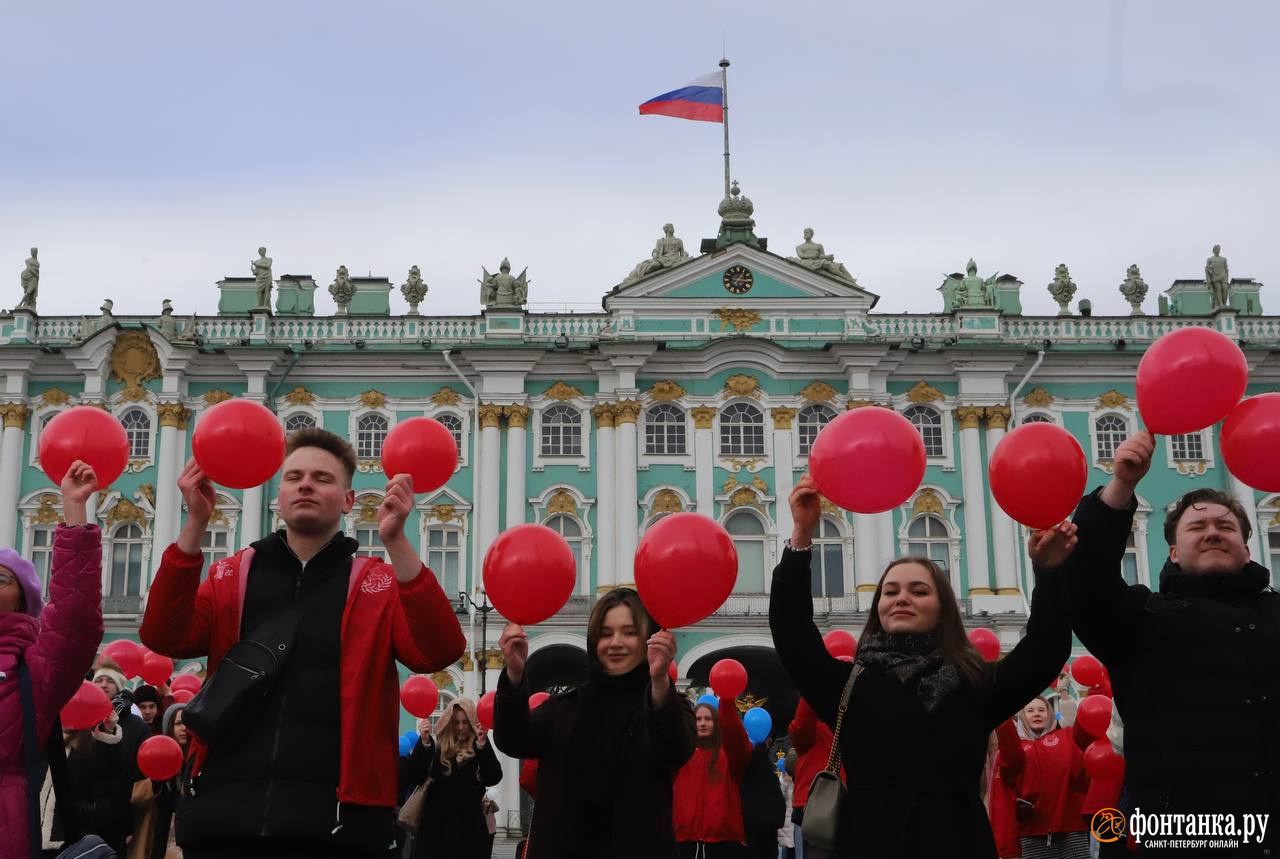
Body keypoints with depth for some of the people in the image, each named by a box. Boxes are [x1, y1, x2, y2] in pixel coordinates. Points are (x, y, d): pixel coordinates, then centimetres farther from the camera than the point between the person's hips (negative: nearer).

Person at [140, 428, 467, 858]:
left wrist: (395, 541, -22)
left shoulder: (379, 583, 5)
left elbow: (438, 651, -11)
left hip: (333, 818, -1)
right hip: (224, 811, 2)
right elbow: (164, 638, -4)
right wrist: (196, 523, -14)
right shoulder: (232, 575, 11)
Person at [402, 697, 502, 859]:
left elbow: (494, 778, -13)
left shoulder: (479, 751, 2)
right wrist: (424, 742, -18)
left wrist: (483, 744, -27)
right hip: (435, 827, 1)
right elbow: (414, 778, -4)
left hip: (469, 830, -1)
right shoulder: (437, 748, 5)